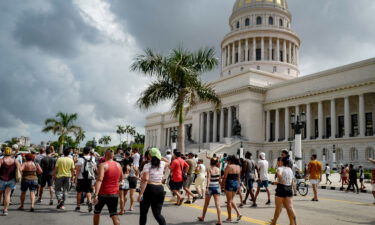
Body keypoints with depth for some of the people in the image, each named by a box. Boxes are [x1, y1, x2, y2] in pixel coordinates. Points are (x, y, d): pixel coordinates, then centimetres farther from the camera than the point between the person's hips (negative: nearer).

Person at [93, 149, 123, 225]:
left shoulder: (103, 165, -12)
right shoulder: (118, 165, 6)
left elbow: (99, 180, -25)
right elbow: (121, 179, 20)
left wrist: (95, 194, -30)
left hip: (103, 194, -3)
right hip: (114, 194, 4)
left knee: (97, 212, 20)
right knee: (114, 215, 3)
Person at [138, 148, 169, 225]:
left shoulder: (147, 165, -9)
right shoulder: (161, 164, 6)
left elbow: (145, 180, -21)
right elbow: (167, 162, 32)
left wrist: (140, 194, -23)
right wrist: (159, 157, 22)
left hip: (149, 189, -5)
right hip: (160, 189, 5)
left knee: (143, 212, 12)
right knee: (157, 214, 10)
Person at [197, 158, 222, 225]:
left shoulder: (209, 170, -10)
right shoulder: (218, 169, 1)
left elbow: (208, 180, -19)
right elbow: (220, 180, 7)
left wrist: (207, 188, -23)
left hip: (210, 187, -3)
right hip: (217, 187, 3)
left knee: (206, 204, 14)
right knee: (217, 204, -1)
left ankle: (202, 217, 32)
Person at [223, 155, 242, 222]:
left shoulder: (228, 166, -12)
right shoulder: (238, 167, 7)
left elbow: (225, 177, -11)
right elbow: (238, 177, 13)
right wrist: (238, 185, 20)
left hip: (229, 184, -6)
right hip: (236, 184, 6)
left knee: (229, 201, 6)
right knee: (231, 200, 20)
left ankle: (229, 218, 13)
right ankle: (238, 213, 8)